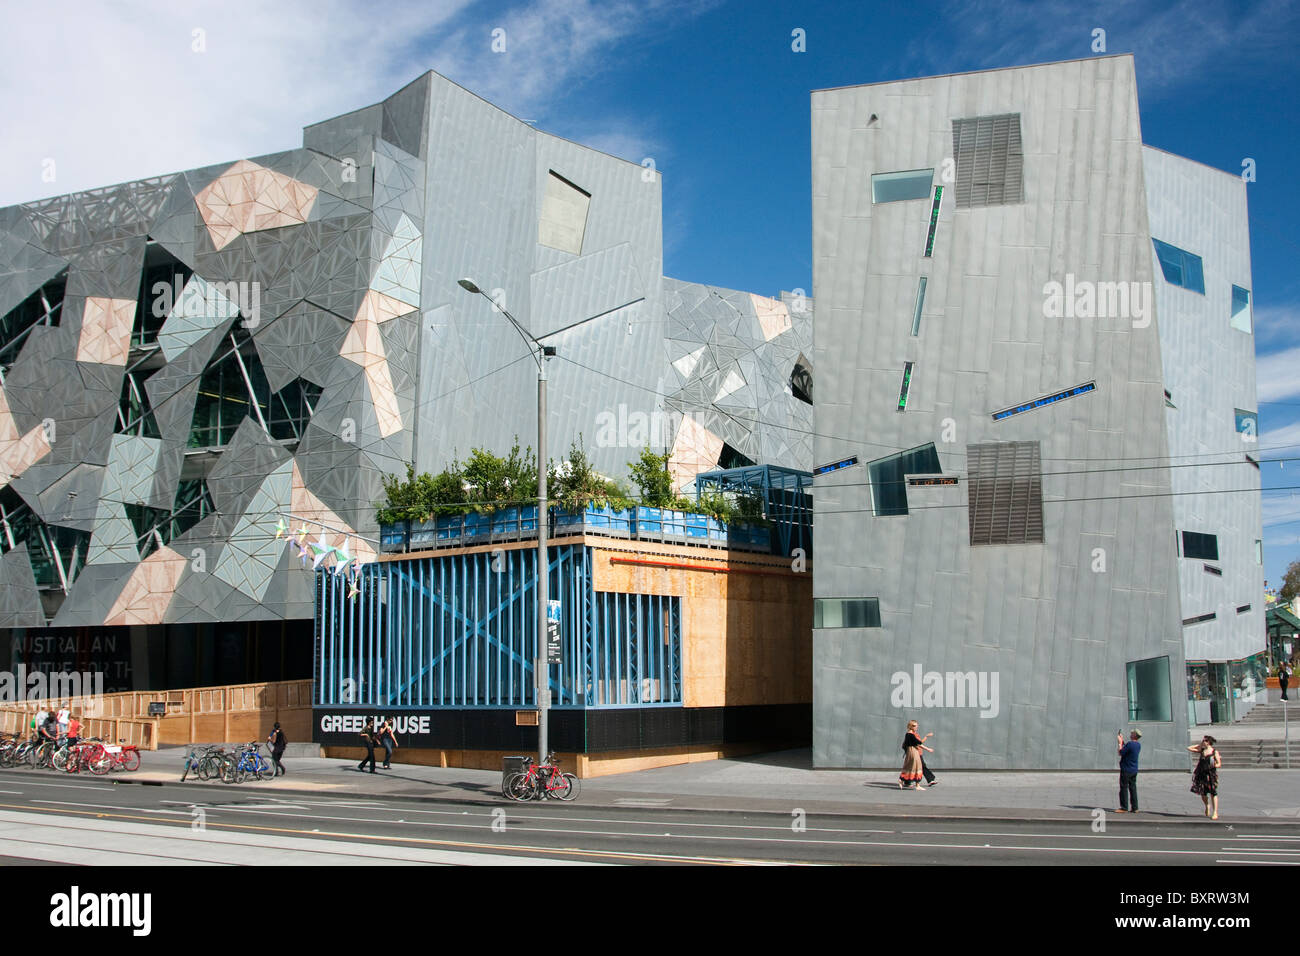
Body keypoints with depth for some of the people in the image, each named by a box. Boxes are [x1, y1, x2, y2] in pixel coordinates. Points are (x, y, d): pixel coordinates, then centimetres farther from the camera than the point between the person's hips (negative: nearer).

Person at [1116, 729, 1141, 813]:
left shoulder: (1130, 744, -21)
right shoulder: (1138, 745, 6)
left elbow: (1120, 753, -15)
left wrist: (1120, 743, -6)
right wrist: (1122, 741, 19)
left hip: (1126, 770, -8)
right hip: (1134, 770, 8)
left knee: (1124, 788, -2)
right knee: (1133, 788, 12)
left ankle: (1124, 808, 0)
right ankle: (1135, 807, 13)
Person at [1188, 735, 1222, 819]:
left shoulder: (1214, 752, -3)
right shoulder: (1202, 751, 11)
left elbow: (1219, 764, -4)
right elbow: (1189, 748, 16)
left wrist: (1214, 766, -23)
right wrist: (1199, 745, 13)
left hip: (1211, 774, -5)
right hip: (1202, 774, 5)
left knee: (1213, 793, -5)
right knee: (1202, 793, 6)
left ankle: (1215, 813, -1)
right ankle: (1207, 805, 35)